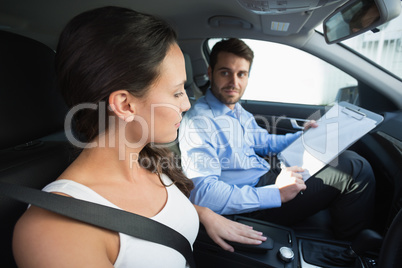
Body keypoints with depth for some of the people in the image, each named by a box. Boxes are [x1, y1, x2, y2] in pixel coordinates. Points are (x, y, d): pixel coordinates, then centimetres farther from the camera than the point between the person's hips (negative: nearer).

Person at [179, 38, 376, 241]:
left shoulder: (238, 111, 10)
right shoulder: (198, 122, -20)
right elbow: (203, 193, -29)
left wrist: (301, 136, 9)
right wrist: (276, 194, -29)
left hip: (267, 177, 9)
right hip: (253, 205, -9)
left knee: (347, 157, 9)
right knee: (356, 169, -9)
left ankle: (346, 242, 24)